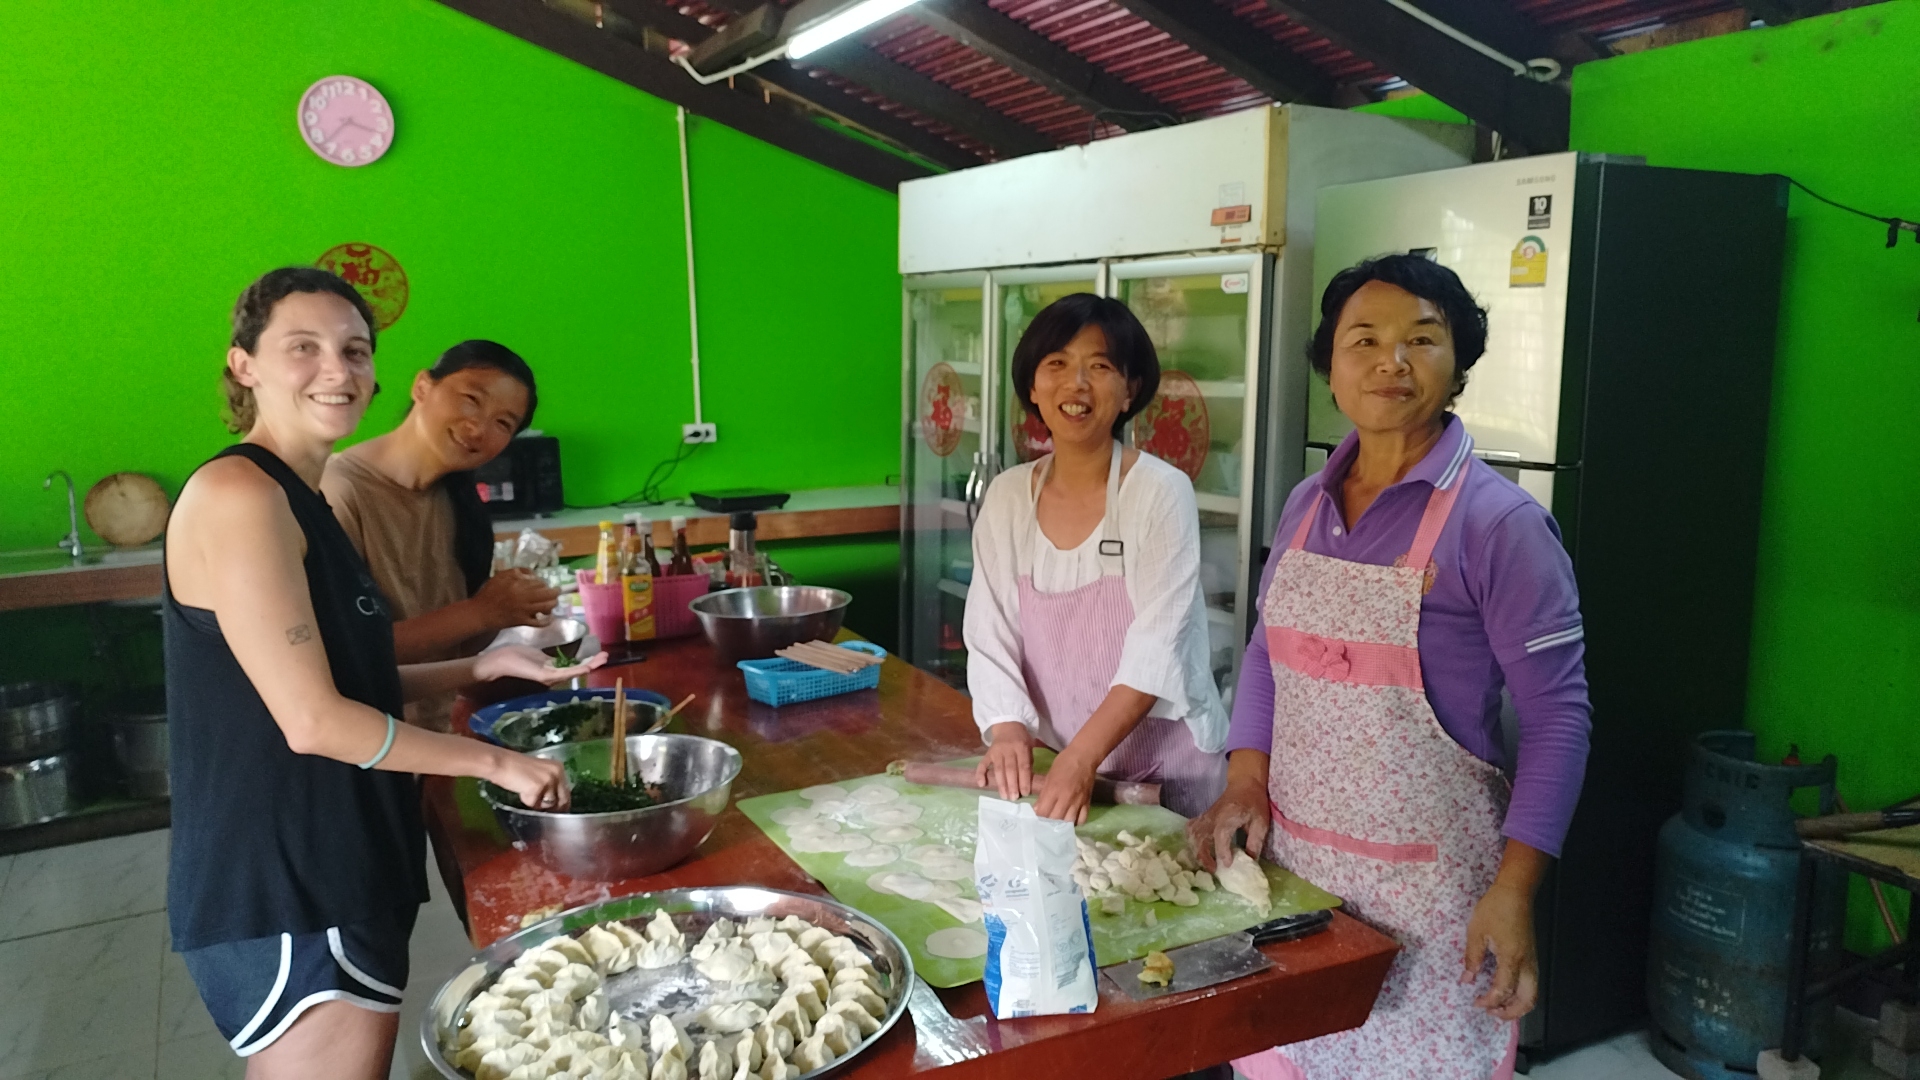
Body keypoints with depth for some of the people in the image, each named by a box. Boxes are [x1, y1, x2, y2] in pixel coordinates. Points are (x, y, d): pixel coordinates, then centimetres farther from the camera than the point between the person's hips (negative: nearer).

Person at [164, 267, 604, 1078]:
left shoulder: (299, 500, 13)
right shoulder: (238, 494, -16)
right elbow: (312, 720, -20)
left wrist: (488, 667, 6)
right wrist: (496, 761, -12)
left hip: (334, 878, 9)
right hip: (284, 898, -9)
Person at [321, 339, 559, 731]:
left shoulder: (456, 500, 6)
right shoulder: (338, 490, -16)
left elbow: (448, 649, 9)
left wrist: (502, 612, -9)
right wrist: (478, 613, -19)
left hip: (438, 734, 8)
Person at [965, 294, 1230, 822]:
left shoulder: (1161, 493, -14)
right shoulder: (1007, 496, -1)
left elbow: (1155, 653, -20)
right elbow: (990, 637, -3)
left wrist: (1080, 758, -29)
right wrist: (1008, 731, -20)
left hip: (1166, 771, -3)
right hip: (1055, 764, 4)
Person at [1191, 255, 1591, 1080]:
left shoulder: (1500, 523, -13)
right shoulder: (1307, 505, 4)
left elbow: (1556, 715, -12)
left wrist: (1513, 890, -18)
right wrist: (1246, 780, 1)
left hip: (1425, 883, -5)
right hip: (1291, 862, 5)